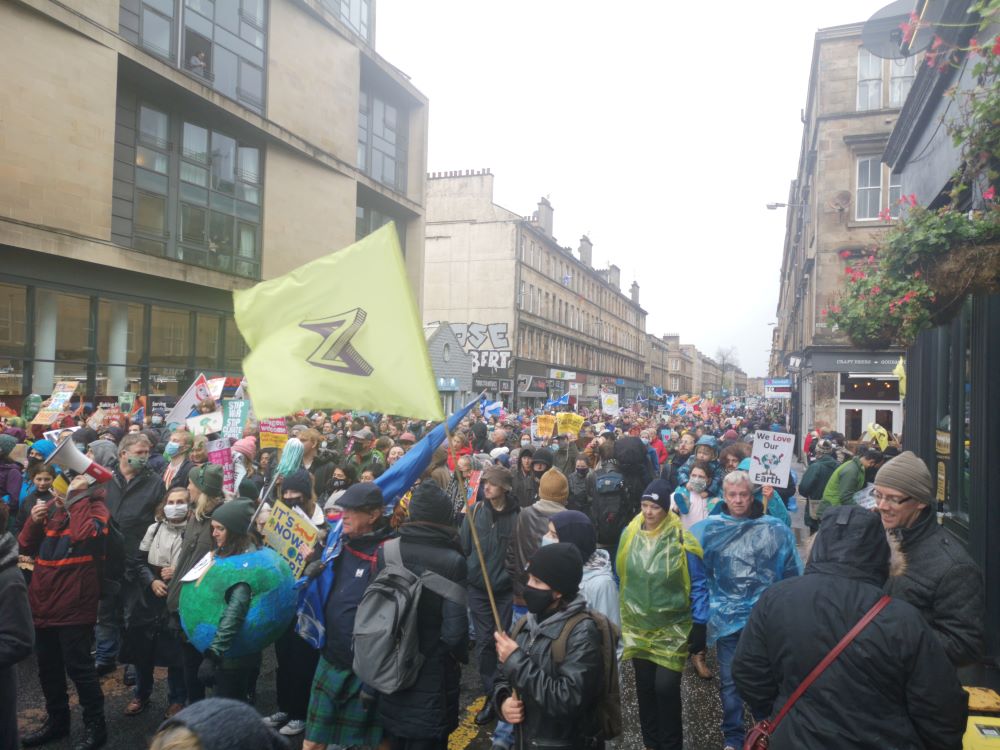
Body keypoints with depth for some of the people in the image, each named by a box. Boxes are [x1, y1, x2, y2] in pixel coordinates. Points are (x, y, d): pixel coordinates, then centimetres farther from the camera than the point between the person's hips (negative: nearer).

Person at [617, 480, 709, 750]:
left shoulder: (681, 541, -15)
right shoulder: (630, 534, -5)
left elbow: (698, 586, -8)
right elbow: (621, 576, 8)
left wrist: (699, 626, -9)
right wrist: (618, 615, 12)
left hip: (672, 627, -3)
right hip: (638, 625, 3)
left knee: (666, 687, -6)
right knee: (644, 686, 12)